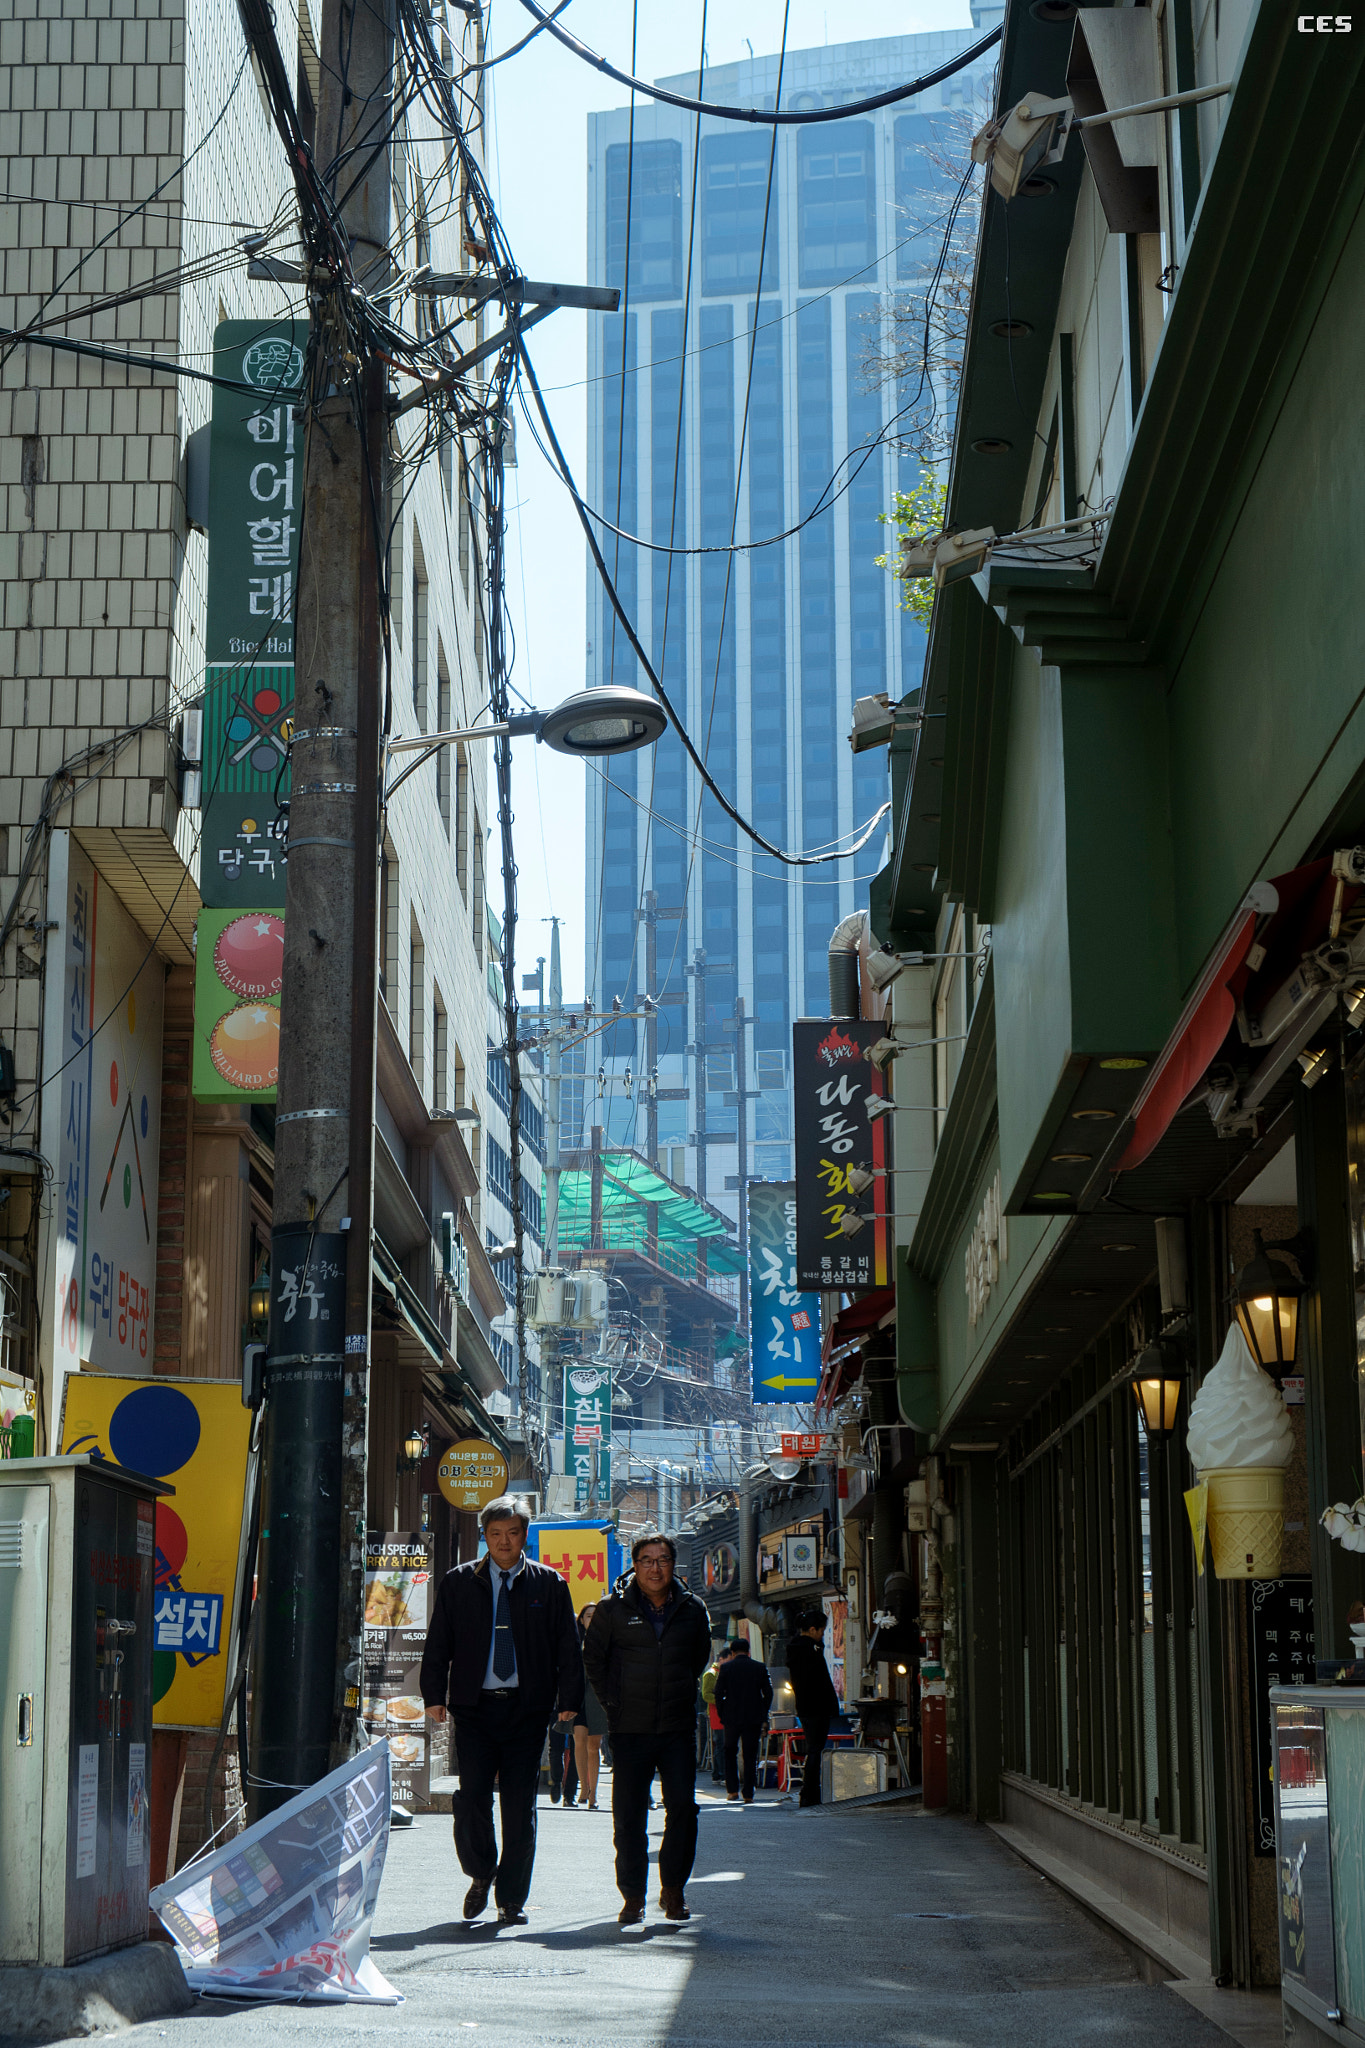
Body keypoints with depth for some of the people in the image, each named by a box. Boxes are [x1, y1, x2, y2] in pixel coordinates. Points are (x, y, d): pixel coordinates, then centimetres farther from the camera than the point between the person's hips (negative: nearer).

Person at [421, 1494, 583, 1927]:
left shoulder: (549, 1584, 7)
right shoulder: (459, 1583, 9)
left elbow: (568, 1647, 7)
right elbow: (438, 1643, 10)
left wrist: (569, 1701, 0)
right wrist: (435, 1694, 1)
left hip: (527, 1708, 0)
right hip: (475, 1705, 0)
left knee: (519, 1805, 0)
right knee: (471, 1796, -8)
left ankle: (511, 1900, 10)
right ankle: (480, 1875, 17)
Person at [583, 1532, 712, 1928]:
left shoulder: (692, 1609, 6)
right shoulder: (613, 1608, 0)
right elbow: (593, 1657, 9)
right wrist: (612, 1701, 5)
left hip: (678, 1727, 1)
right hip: (630, 1728, -1)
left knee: (683, 1807, -4)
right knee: (629, 1817, 1)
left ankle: (673, 1888, 12)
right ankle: (633, 1896, 11)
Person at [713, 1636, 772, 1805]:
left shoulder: (725, 1668, -3)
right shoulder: (760, 1668, 0)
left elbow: (718, 1693, -4)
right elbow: (768, 1693, 1)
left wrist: (721, 1714, 6)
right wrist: (762, 1714, 10)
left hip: (731, 1717, 0)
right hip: (754, 1718, 0)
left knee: (730, 1753, 16)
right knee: (751, 1756, 5)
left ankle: (732, 1790, 9)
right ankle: (748, 1795, 2)